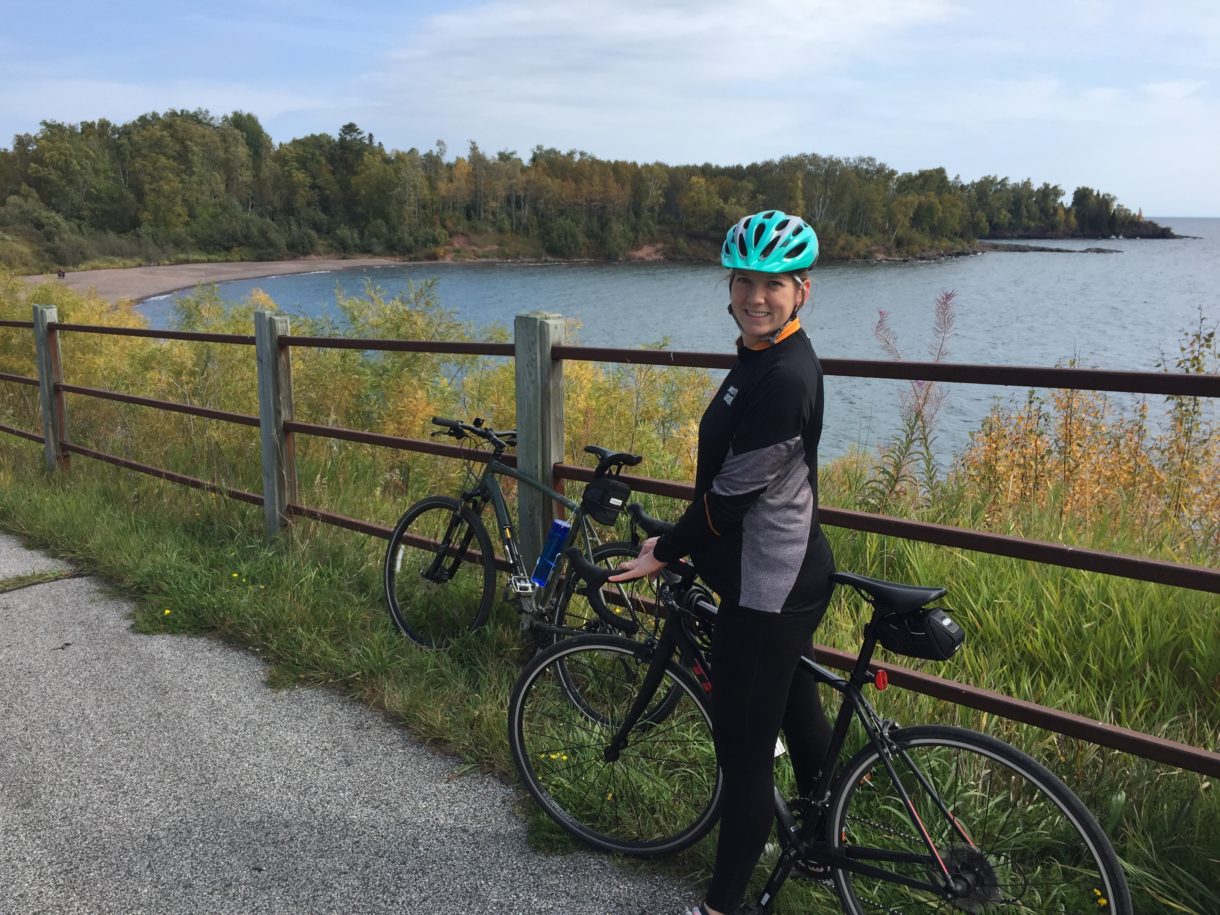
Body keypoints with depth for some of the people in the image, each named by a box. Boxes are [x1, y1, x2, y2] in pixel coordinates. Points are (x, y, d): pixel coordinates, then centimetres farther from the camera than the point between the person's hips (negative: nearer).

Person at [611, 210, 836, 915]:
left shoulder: (785, 377, -25)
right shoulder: (763, 356, 7)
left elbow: (735, 491, -22)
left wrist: (665, 553, -9)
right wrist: (680, 540, 18)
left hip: (767, 588, -10)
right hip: (791, 574, 10)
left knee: (744, 747, 3)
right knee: (798, 709, 26)